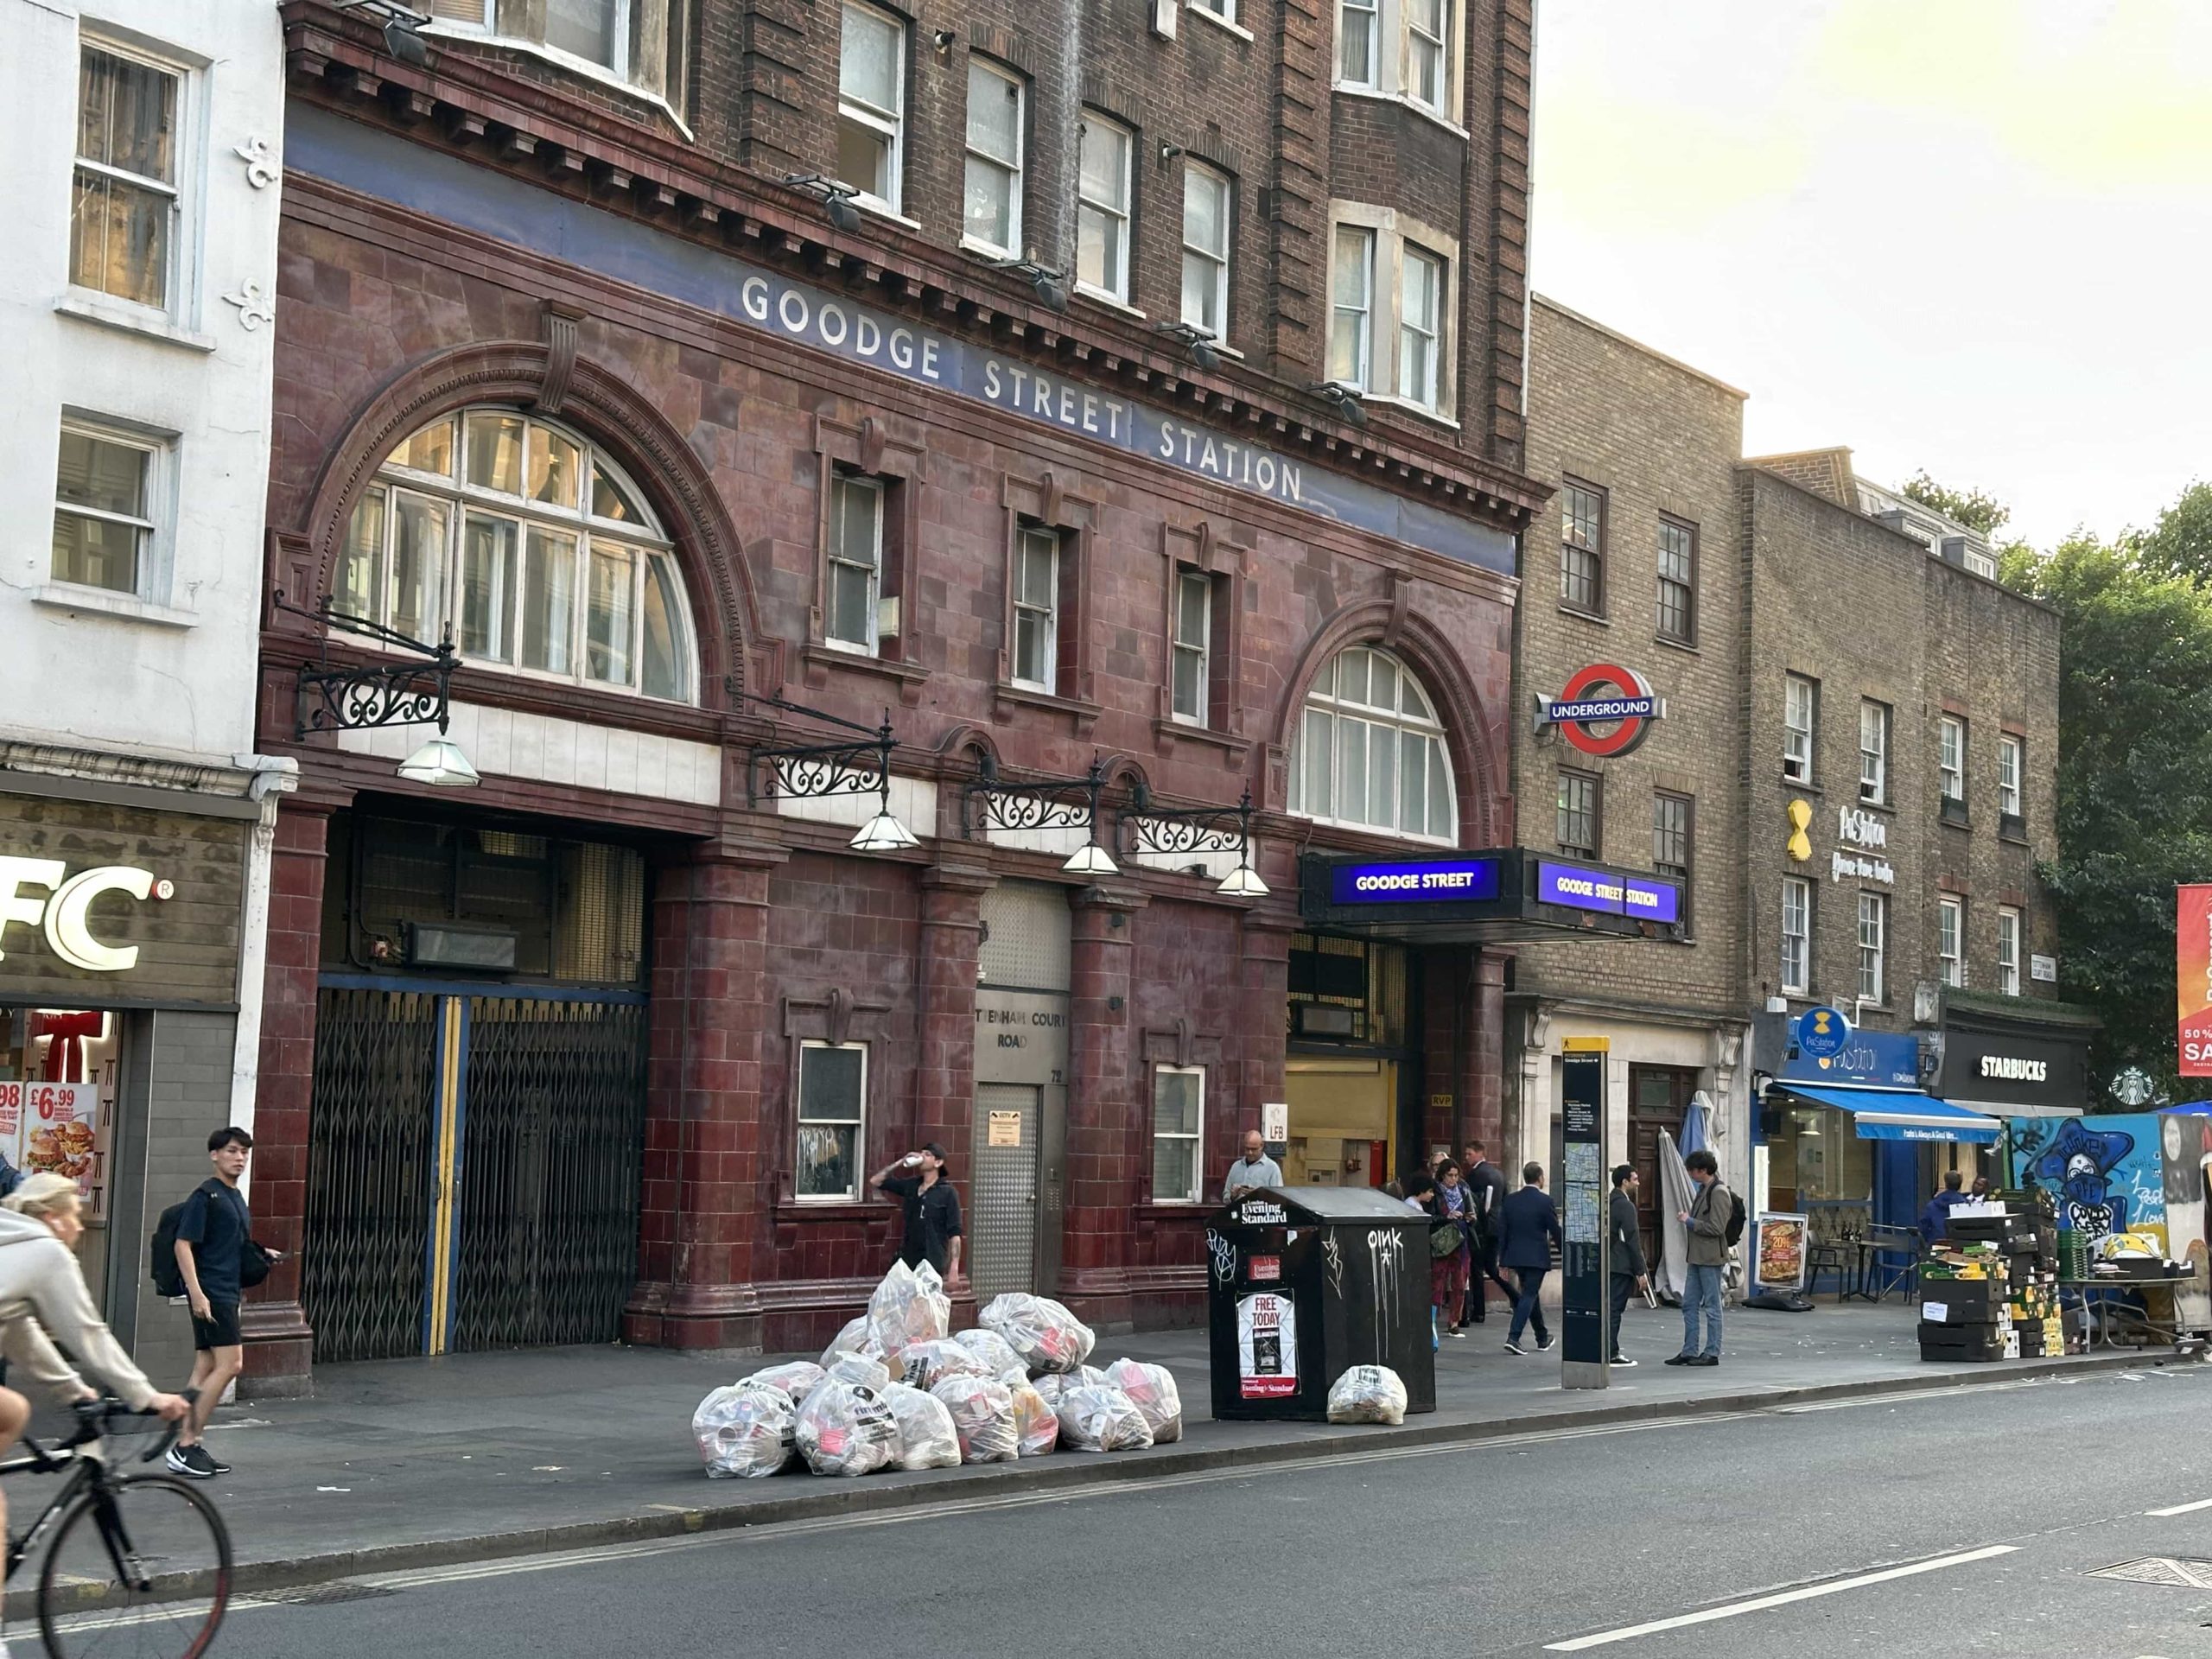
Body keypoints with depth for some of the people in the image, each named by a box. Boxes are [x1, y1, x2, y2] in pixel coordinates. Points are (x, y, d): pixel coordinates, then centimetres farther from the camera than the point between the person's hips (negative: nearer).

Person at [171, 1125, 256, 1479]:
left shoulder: (236, 1197, 18)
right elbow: (183, 1245, -16)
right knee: (229, 1364, -14)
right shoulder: (205, 1196, -10)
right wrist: (196, 1293, -22)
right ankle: (185, 1445, -11)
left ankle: (189, 1445, 12)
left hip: (227, 1293, 9)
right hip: (210, 1293, -9)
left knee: (206, 1369, 9)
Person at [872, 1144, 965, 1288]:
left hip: (932, 1265, -5)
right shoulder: (910, 1185, 10)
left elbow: (954, 1233, -9)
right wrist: (900, 1162, 1)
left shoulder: (947, 1193, -6)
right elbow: (875, 1182, 12)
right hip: (907, 1261, 5)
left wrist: (954, 1270, -17)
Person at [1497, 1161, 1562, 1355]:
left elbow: (1502, 1231, 5)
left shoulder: (1510, 1201, 3)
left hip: (1516, 1255, 6)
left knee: (1531, 1294, 19)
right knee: (1529, 1296, -3)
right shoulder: (1544, 1201, -11)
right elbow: (1555, 1230, -7)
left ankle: (1543, 1338, 30)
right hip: (1537, 1257, -6)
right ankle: (1513, 1338, -15)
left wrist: (1503, 1259, 10)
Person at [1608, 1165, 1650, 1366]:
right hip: (1622, 1266, -9)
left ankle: (1611, 1351, 16)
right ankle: (1610, 1354, -3)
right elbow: (1632, 1241, -17)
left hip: (1609, 1264, 9)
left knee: (1611, 1308, 12)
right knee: (1615, 1309, -5)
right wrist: (1641, 1272, -14)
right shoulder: (1625, 1206, -15)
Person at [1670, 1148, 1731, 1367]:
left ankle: (1712, 1353, 5)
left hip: (1710, 1258, -10)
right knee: (1689, 1304, 11)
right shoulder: (1703, 1190, 14)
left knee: (1712, 1306, -1)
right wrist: (1688, 1219, 8)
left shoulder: (1718, 1193, -15)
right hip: (1697, 1257, 10)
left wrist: (1690, 1221, -13)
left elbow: (1716, 1228, -19)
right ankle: (1689, 1351, 16)